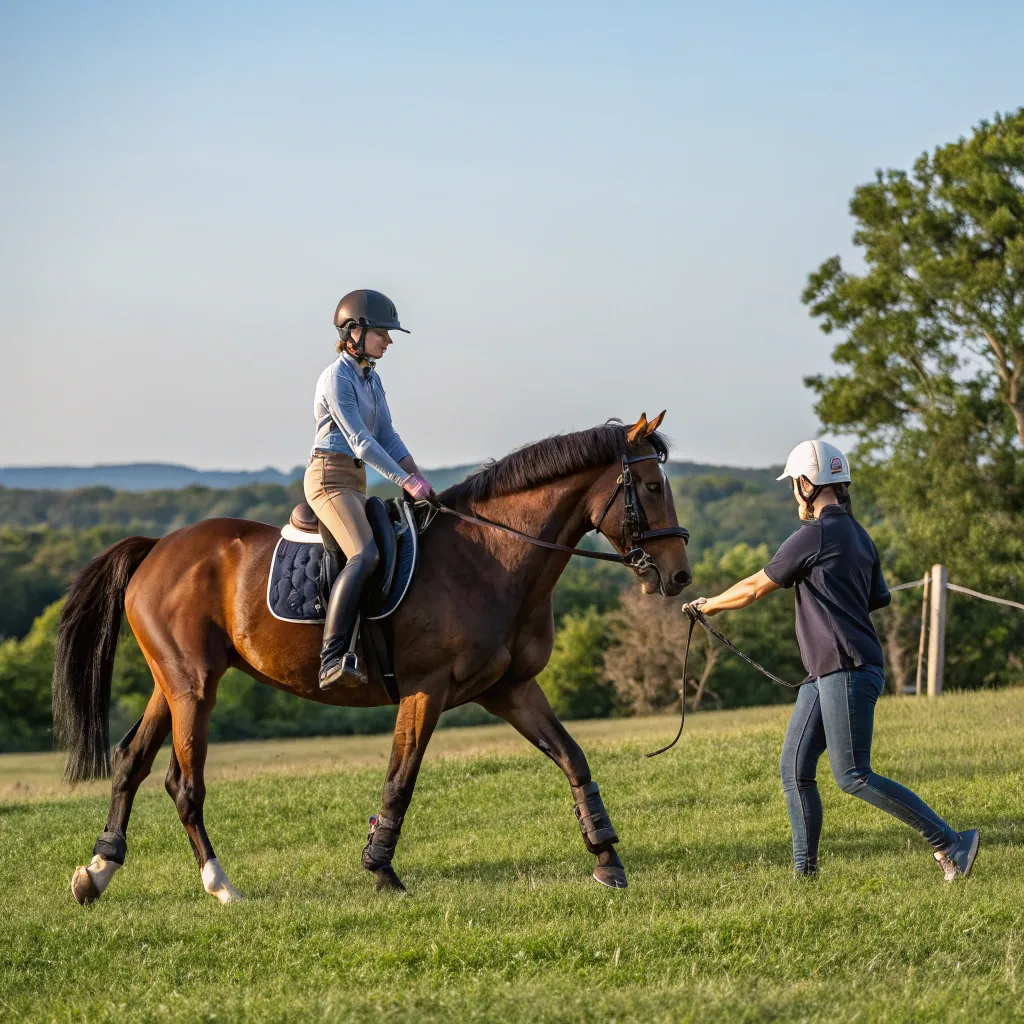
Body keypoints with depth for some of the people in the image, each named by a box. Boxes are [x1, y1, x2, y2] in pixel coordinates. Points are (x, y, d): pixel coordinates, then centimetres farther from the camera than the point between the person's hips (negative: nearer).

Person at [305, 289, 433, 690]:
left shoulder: (371, 379, 16)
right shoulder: (336, 378, -11)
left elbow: (387, 436, 15)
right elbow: (361, 441, -17)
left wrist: (421, 481, 4)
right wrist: (406, 481, -19)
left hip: (355, 483, 10)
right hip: (329, 477, -10)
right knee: (365, 556, -28)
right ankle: (333, 658, -37)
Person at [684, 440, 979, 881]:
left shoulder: (815, 535, -12)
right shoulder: (859, 537, 15)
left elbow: (754, 589, -5)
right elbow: (879, 598, 25)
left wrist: (709, 605, 11)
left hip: (847, 669, -10)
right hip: (823, 676, 10)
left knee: (853, 777, -10)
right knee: (795, 770, 8)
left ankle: (950, 842, -10)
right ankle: (804, 873, 10)